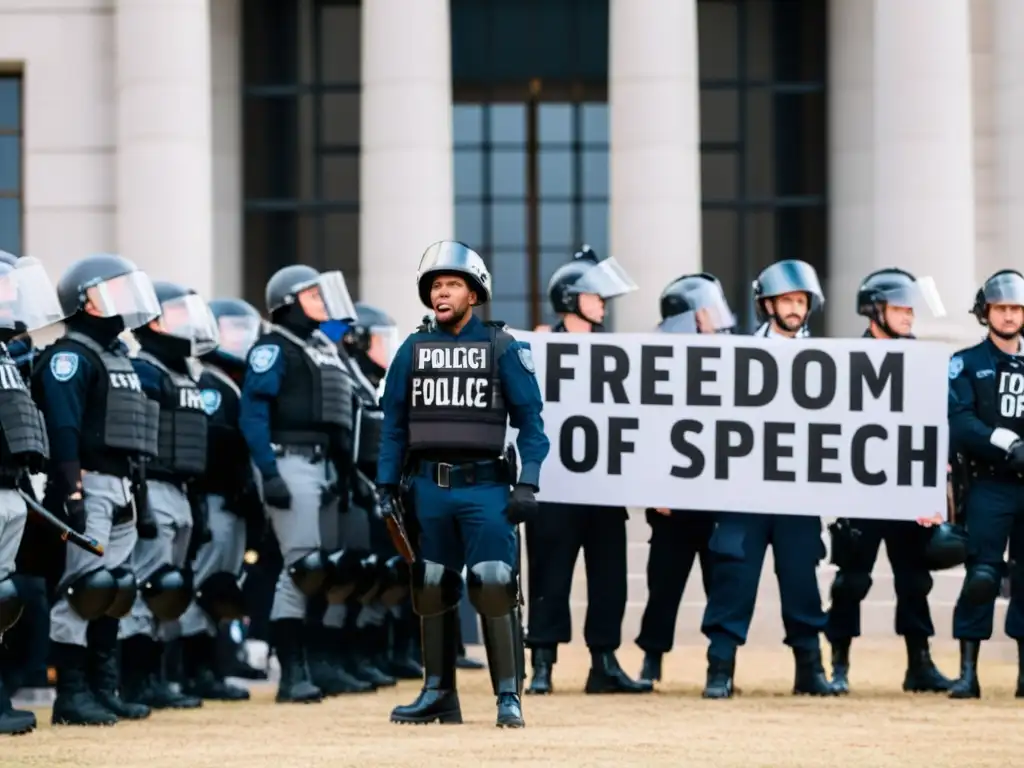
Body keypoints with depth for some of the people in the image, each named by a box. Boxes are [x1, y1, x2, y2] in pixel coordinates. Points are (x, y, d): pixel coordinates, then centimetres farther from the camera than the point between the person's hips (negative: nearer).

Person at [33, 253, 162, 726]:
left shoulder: (117, 356, 21)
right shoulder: (69, 357, -8)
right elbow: (62, 429, -18)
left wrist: (139, 501, 22)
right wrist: (70, 492, -25)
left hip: (119, 491, 9)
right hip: (89, 488, -9)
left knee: (114, 591, 10)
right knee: (85, 588, -12)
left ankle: (104, 690, 15)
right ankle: (72, 696, -12)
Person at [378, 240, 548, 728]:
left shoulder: (502, 348, 0)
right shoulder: (413, 350, 9)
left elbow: (530, 419, -1)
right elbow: (394, 424, 12)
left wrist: (528, 484, -10)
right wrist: (387, 486, 6)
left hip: (484, 486, -4)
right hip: (428, 486, 4)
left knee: (494, 586, -11)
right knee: (431, 590, 7)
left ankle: (509, 697, -5)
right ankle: (438, 695, 16)